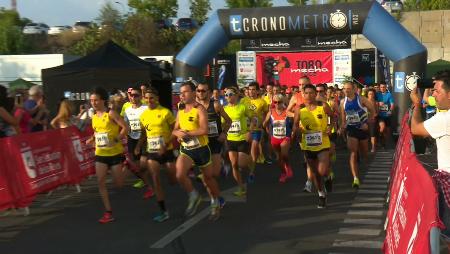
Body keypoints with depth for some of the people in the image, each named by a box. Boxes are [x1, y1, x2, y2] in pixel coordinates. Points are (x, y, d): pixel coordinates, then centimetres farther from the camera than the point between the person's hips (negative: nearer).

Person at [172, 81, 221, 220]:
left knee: (208, 178, 11)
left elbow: (204, 130, -25)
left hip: (201, 149, -4)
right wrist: (178, 132, -11)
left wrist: (187, 133, -21)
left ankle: (215, 204, 33)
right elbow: (175, 130, 12)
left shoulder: (200, 109, -14)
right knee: (180, 175, -20)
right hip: (185, 150, 4)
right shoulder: (180, 110, 7)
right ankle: (194, 197, 5)